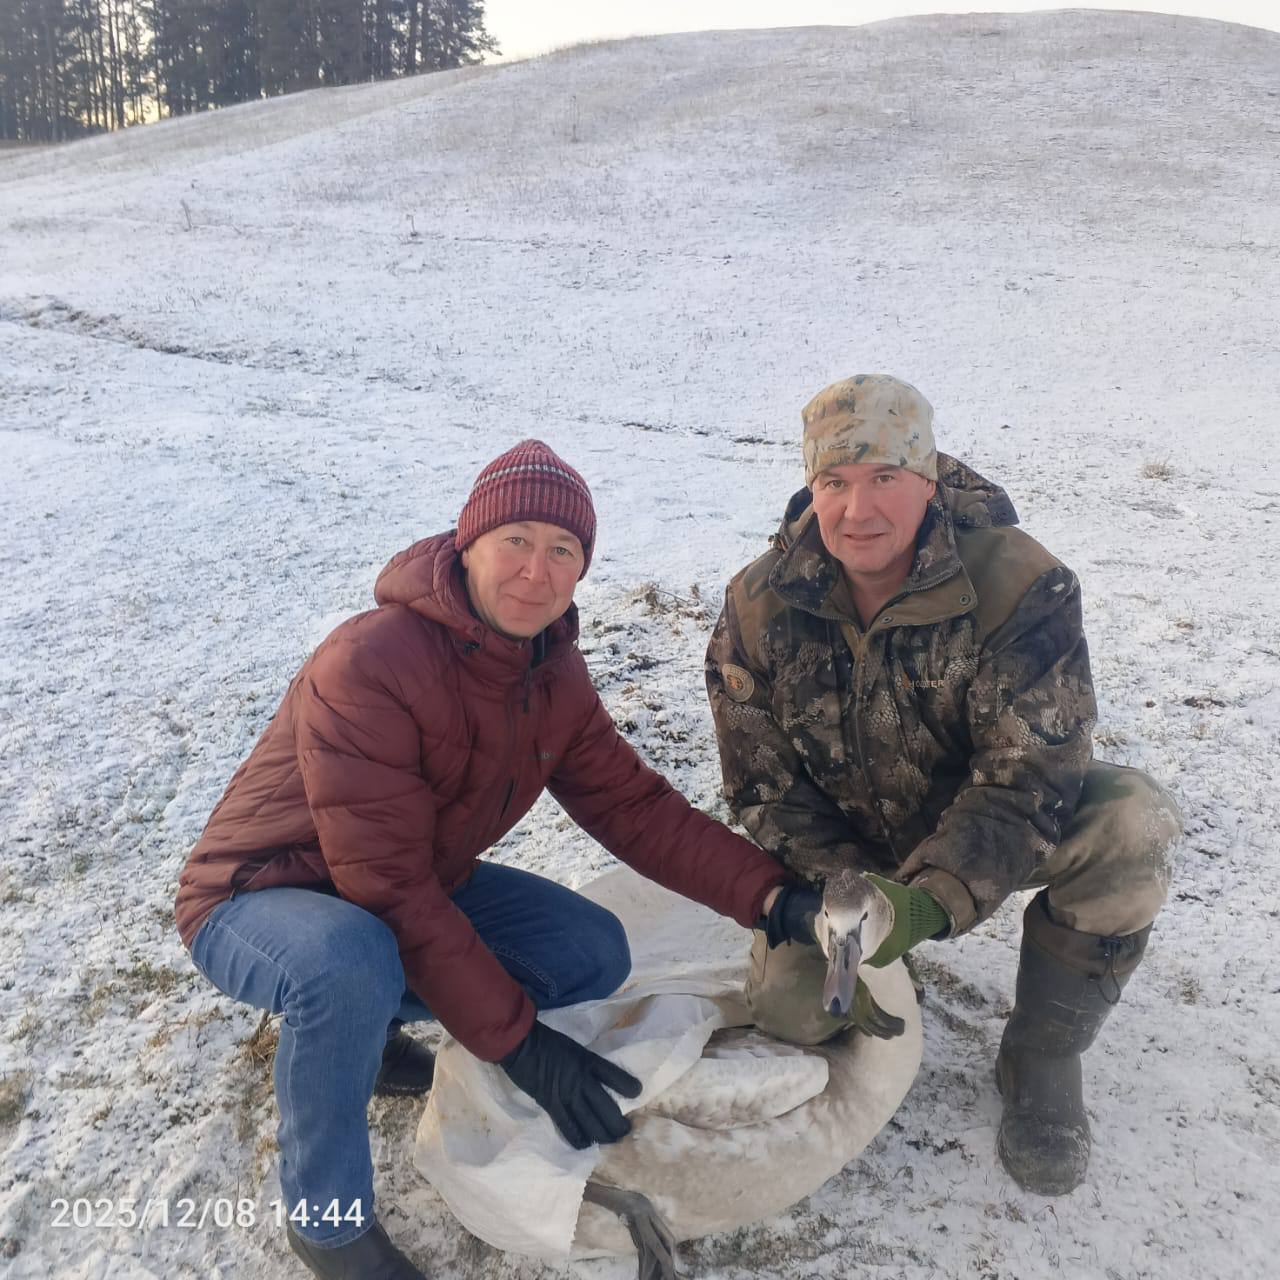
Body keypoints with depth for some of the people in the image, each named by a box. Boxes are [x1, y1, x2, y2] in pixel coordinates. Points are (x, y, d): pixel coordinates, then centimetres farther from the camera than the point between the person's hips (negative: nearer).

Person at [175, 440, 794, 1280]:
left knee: (596, 955, -3)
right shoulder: (366, 668, -32)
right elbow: (389, 893, -32)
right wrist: (515, 1038, -29)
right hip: (259, 900, -6)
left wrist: (765, 893, -17)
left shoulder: (553, 670, -8)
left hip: (423, 889, 7)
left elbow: (630, 805, -6)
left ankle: (362, 1030, 14)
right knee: (354, 964, -39)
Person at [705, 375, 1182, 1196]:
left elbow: (1030, 775, -28)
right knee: (788, 1010, -20)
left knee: (1130, 823, -31)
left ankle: (1043, 1055, -7)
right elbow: (764, 783, -11)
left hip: (988, 835, -1)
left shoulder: (1020, 587, -25)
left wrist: (935, 900, -41)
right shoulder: (762, 605, -16)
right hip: (847, 846, 1)